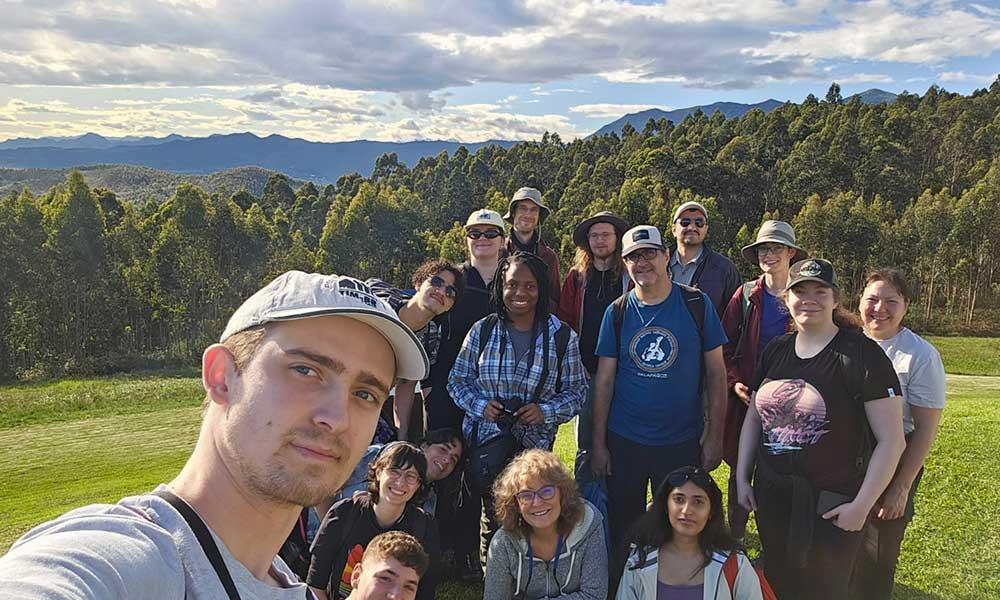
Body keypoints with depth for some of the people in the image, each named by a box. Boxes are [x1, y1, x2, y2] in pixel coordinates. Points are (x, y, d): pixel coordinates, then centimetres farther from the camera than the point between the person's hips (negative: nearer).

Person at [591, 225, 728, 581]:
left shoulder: (696, 305, -4)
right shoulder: (617, 312, -1)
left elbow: (715, 372, -2)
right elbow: (604, 380, 0)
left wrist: (714, 435, -6)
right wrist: (598, 443, -2)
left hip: (682, 442, -1)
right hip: (624, 443, 1)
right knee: (623, 530, 14)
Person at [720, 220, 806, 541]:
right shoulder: (746, 295, 3)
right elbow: (725, 347, 4)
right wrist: (734, 383, -8)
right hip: (745, 396, 1)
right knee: (740, 470, 9)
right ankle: (735, 537, 25)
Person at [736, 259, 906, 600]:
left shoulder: (862, 355, -12)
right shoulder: (775, 351, 5)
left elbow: (891, 441, -12)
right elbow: (753, 418, 14)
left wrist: (862, 505, -13)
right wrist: (742, 478, 10)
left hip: (830, 507, -5)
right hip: (771, 498, 5)